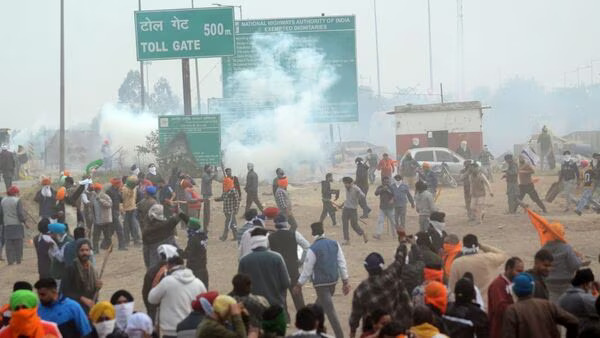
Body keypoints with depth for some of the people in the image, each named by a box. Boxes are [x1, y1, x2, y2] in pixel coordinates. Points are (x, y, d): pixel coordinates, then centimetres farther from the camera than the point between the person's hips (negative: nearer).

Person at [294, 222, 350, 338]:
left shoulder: (313, 249, -17)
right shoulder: (334, 244, 0)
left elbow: (307, 269, -11)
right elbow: (342, 263, 2)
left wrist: (299, 285, 1)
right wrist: (345, 282, 10)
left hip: (321, 283, -6)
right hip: (333, 281, 7)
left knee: (330, 310, -4)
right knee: (319, 306, 25)